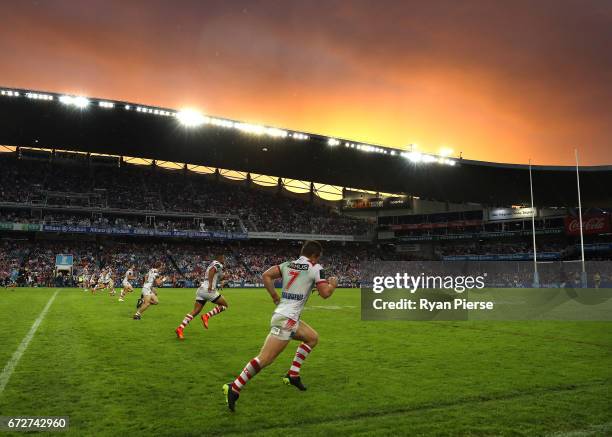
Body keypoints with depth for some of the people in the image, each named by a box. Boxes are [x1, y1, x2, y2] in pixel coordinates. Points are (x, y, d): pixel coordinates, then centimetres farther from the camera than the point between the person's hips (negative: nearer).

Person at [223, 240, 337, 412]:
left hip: (283, 313, 9)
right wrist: (333, 285, 14)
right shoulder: (316, 269, -3)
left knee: (312, 337, 23)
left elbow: (266, 276, 4)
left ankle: (292, 375, 21)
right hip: (286, 319, -9)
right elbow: (325, 293, -7)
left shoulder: (287, 264, 14)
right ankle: (234, 388, -10)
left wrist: (276, 298, 11)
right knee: (265, 359, -10)